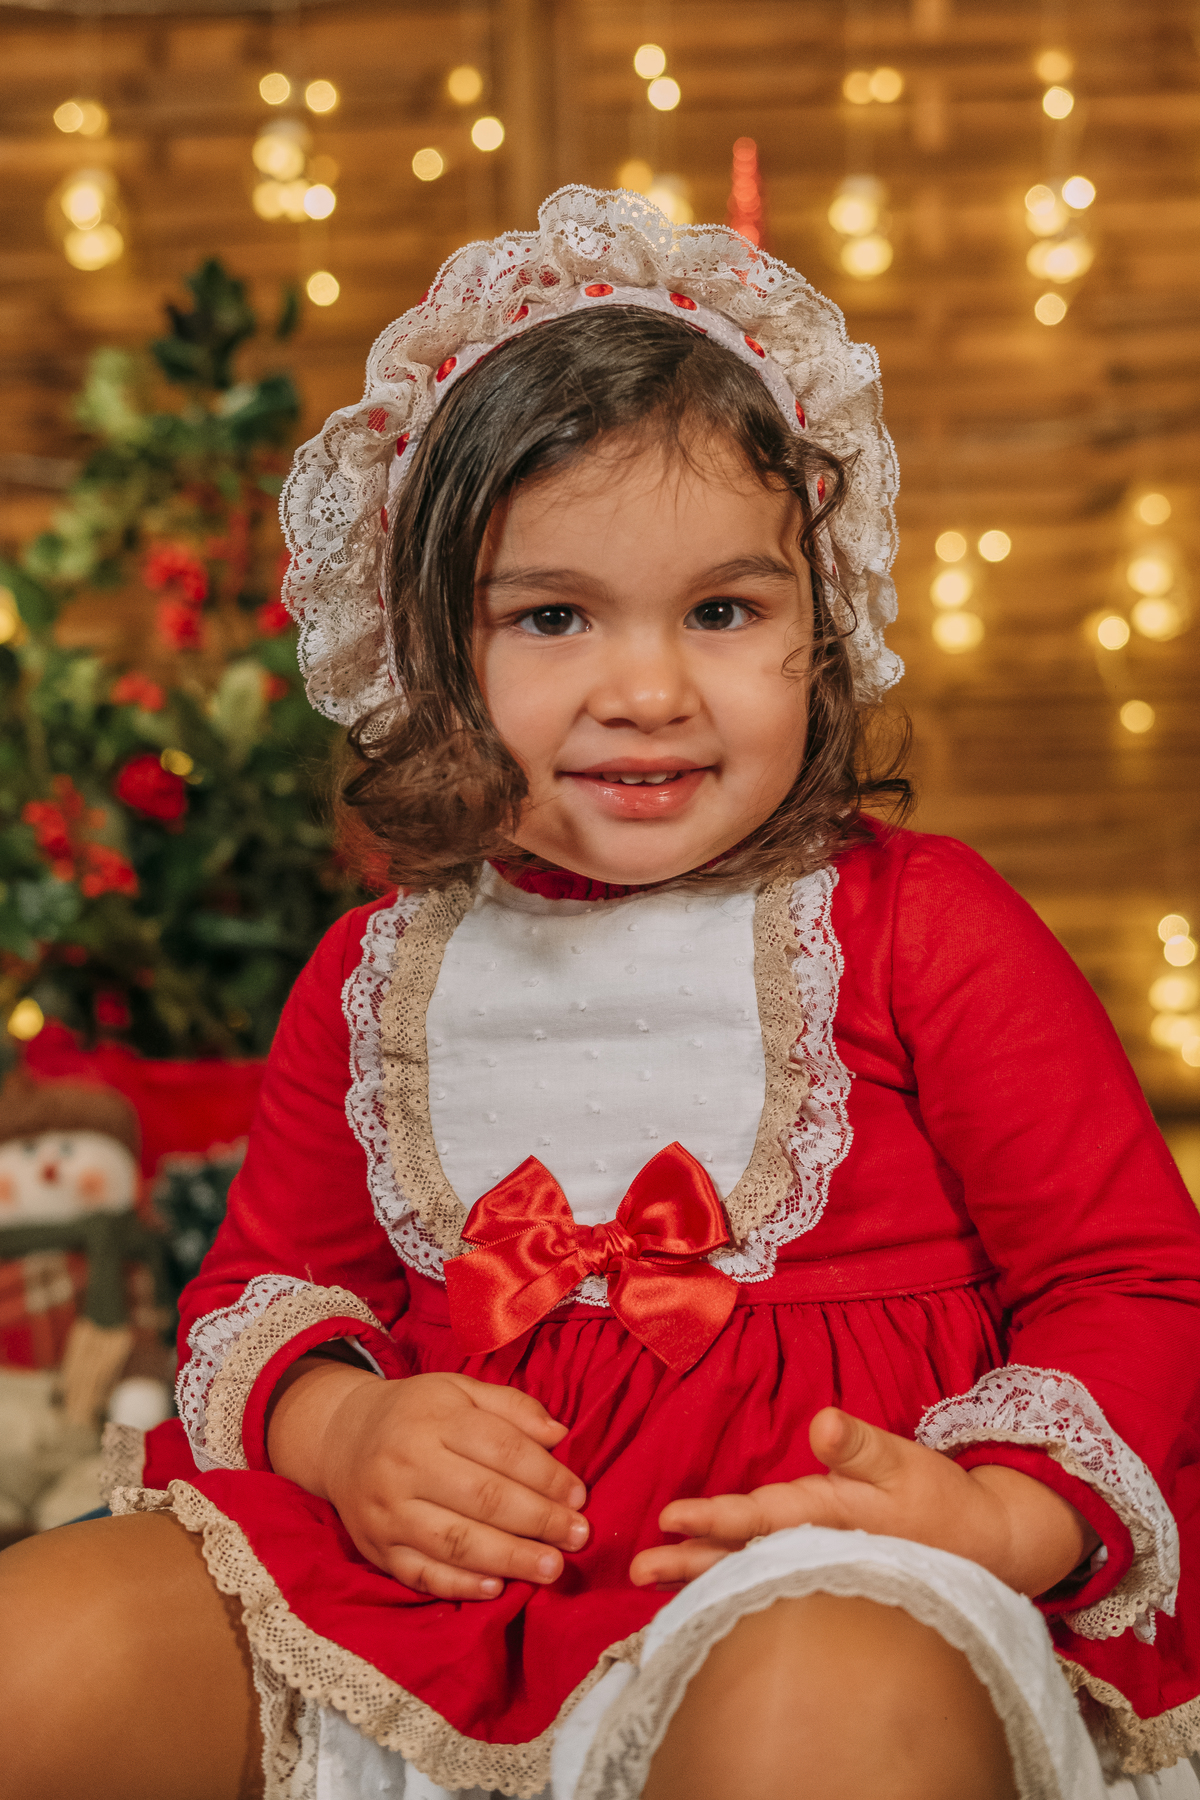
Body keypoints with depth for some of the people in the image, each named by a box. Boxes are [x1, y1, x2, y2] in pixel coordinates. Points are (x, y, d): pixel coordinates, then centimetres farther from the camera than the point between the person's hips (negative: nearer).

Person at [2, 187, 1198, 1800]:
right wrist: (338, 1426, -4)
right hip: (420, 1564, 5)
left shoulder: (924, 929, 1)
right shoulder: (375, 979, 12)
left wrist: (998, 1512, -17)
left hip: (815, 1564, -4)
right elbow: (269, 1276, 20)